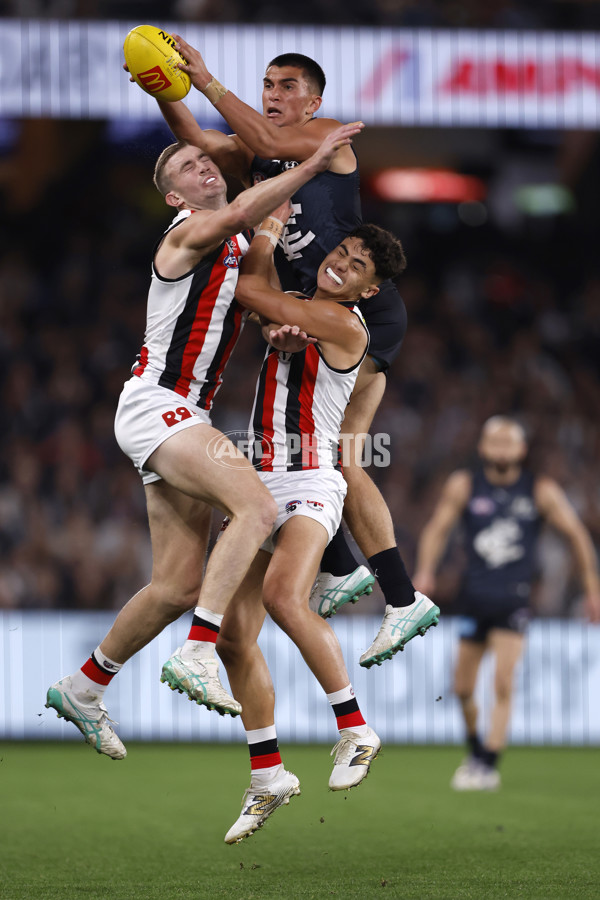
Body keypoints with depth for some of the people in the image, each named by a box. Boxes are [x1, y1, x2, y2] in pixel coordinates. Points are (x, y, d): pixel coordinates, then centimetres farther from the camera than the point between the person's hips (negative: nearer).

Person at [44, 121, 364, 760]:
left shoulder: (243, 245, 19)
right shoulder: (188, 234, -8)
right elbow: (237, 215, -29)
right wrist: (314, 163, -33)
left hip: (186, 418, 9)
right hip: (154, 403, -9)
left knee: (178, 587, 7)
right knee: (257, 507, -29)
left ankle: (81, 689, 21)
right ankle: (199, 657, -35)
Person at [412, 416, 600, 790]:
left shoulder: (542, 491, -3)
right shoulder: (463, 485, 0)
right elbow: (438, 528, 4)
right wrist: (425, 572, -13)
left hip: (515, 598, -2)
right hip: (475, 597, 2)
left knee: (503, 684, -16)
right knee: (463, 688, 6)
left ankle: (490, 764, -14)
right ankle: (476, 751, 30)